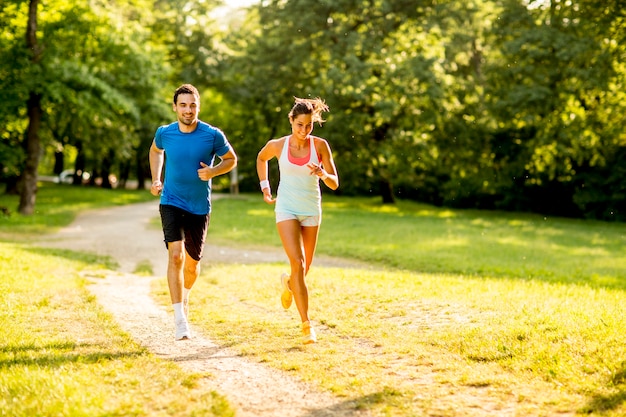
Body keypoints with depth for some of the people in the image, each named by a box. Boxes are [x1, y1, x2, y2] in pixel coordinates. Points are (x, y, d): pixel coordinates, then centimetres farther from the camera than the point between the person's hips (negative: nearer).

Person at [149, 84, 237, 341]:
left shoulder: (213, 135, -10)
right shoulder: (164, 133, -4)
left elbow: (231, 160, 4)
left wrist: (213, 171, -16)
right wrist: (156, 179, 9)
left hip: (199, 207, 1)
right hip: (171, 202, -1)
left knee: (192, 262, 11)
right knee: (175, 255, -18)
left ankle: (184, 298, 45)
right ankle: (180, 320, -18)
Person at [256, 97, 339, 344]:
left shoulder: (320, 145, -5)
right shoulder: (277, 146, -5)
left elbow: (334, 184, -4)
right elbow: (261, 158, 19)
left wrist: (322, 173, -25)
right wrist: (264, 187, 13)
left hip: (311, 211, 2)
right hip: (286, 209, -2)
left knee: (305, 268, 12)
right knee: (297, 263, -17)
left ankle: (288, 283, 49)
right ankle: (306, 324, -15)